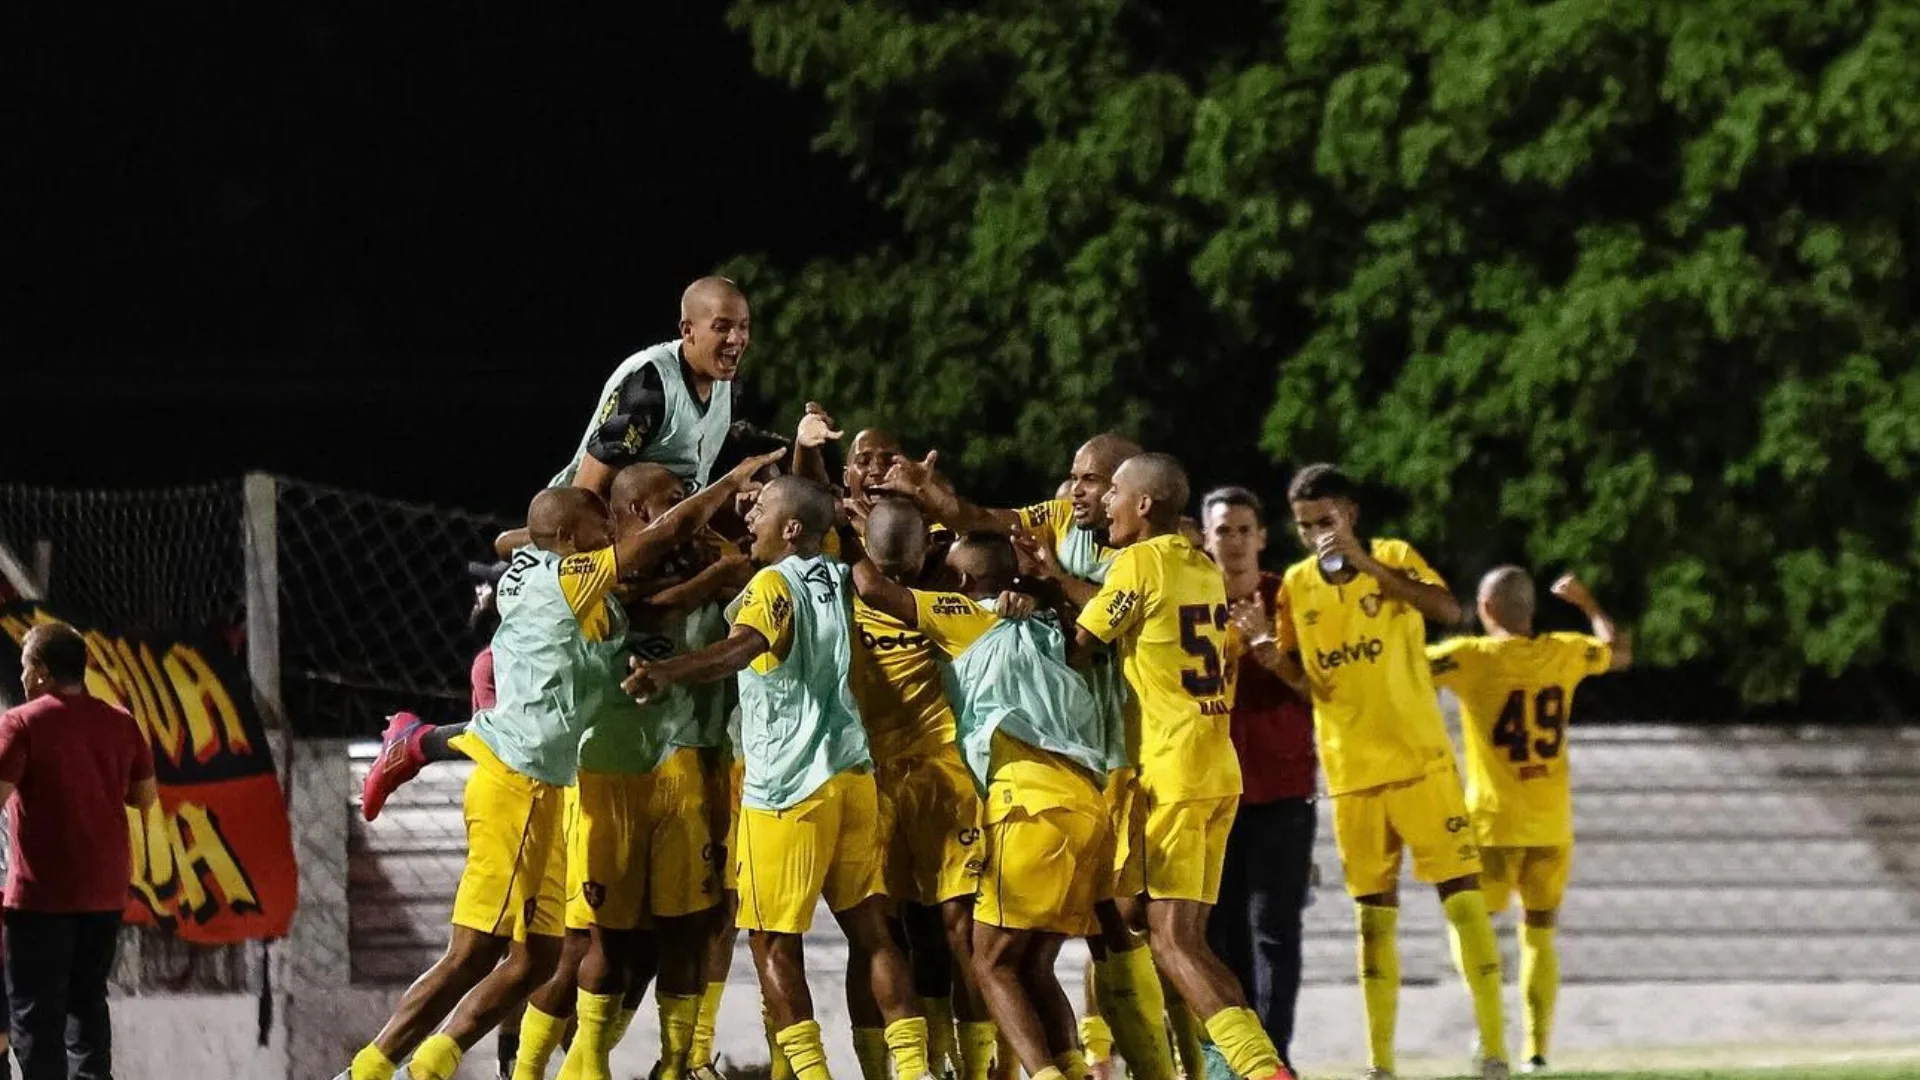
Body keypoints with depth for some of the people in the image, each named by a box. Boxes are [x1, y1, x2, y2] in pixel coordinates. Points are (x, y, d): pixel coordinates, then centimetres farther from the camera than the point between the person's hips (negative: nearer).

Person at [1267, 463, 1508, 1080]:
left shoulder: (1396, 558, -5)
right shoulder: (1296, 585, 5)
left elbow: (1448, 611, -23)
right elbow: (1303, 678, 11)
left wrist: (1368, 565, -27)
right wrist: (1276, 659, -12)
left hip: (1421, 759, -3)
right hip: (1352, 773, 3)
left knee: (1463, 896, -7)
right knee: (1374, 915, 6)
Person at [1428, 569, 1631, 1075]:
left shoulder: (1470, 657, -10)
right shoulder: (1564, 652, 3)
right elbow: (1620, 652, 23)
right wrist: (1587, 604, 37)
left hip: (1493, 823, -3)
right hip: (1552, 825, 3)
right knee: (1538, 933, 11)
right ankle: (1537, 1047, 0)